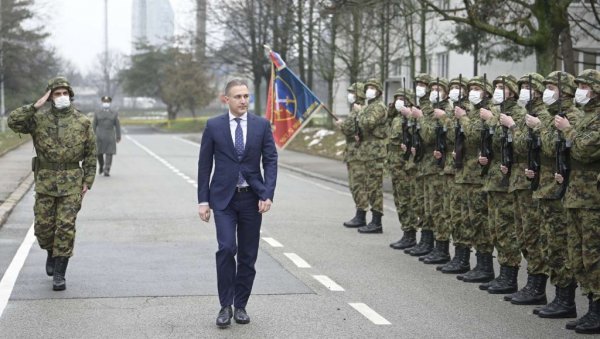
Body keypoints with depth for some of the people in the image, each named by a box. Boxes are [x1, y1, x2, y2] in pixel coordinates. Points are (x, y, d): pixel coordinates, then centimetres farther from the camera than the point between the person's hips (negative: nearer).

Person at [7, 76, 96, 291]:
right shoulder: (39, 119, 2)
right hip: (45, 180, 1)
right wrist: (36, 106, -15)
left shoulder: (82, 122, 2)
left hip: (71, 182, -1)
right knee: (43, 225, 4)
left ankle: (59, 274, -1)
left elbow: (91, 154, 6)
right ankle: (52, 253, 36)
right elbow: (13, 122, -13)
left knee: (66, 226, -7)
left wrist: (88, 182, 0)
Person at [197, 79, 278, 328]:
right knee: (226, 248, -15)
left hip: (252, 198, 2)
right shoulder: (213, 126, 0)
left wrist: (268, 195, -10)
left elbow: (270, 161, 1)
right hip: (223, 198, -2)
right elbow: (204, 165, 2)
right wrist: (203, 200, -2)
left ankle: (240, 306, 18)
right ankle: (225, 306, -4)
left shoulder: (262, 125, 2)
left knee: (248, 255, 6)